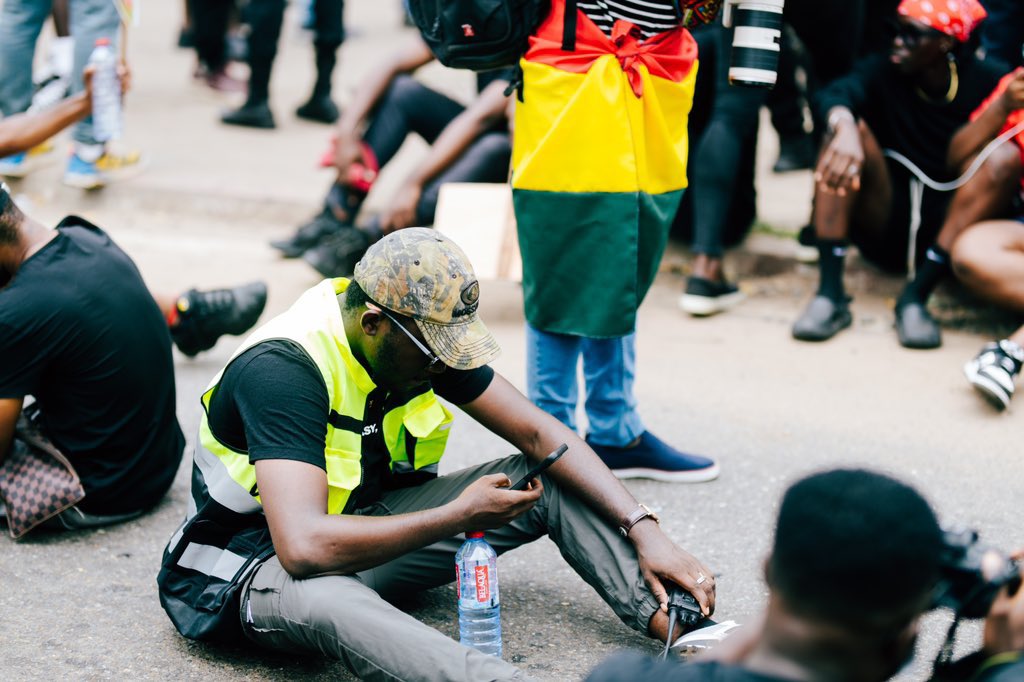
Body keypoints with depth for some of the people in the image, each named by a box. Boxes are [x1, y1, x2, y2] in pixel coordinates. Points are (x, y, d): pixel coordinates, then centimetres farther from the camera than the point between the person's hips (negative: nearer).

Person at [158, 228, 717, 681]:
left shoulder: (425, 334, -7)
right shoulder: (283, 369, -29)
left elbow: (539, 434, -3)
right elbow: (305, 548, -40)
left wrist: (644, 531, -14)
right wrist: (458, 516, -32)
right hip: (259, 559, -8)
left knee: (552, 480, -4)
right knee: (321, 599, -45)